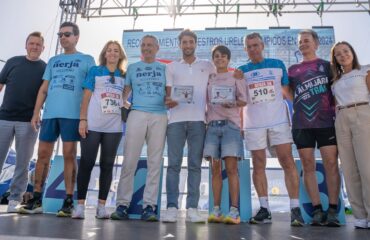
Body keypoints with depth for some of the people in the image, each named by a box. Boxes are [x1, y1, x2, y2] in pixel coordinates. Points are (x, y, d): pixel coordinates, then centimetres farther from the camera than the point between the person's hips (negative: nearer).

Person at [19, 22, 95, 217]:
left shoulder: (87, 60, 9)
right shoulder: (53, 61, 21)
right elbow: (43, 89, 18)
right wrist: (36, 113, 8)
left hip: (72, 114, -4)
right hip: (50, 113, 5)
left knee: (69, 155, -4)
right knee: (43, 154, 4)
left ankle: (68, 202, 3)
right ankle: (36, 200, 14)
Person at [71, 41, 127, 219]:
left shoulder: (124, 76, 14)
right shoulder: (95, 71, 9)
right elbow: (86, 96, 3)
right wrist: (82, 119, -6)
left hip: (114, 127, 2)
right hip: (92, 124, -2)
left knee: (107, 165, 5)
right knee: (86, 163, -2)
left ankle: (101, 206, 12)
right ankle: (80, 205, 7)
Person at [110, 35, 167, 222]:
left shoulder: (164, 68, 17)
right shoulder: (132, 68, 19)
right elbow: (125, 92, 15)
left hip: (159, 117, 0)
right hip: (137, 114, 0)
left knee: (155, 162, -1)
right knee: (130, 161, -5)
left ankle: (149, 206, 3)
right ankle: (122, 205, 1)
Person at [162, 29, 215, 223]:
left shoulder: (208, 66, 17)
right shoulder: (171, 67, 17)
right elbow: (167, 92, 10)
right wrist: (168, 101, -13)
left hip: (198, 120, 0)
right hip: (176, 119, 0)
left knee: (195, 165, -1)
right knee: (174, 164, -5)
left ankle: (192, 208, 2)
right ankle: (172, 207, -2)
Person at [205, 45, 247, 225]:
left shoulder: (236, 77, 10)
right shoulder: (209, 79, 18)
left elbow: (244, 100, 3)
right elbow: (204, 101, 17)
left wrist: (232, 103, -16)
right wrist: (205, 117, 1)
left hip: (231, 124, -3)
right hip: (212, 125, 3)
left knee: (231, 167, -9)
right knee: (215, 168, 1)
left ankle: (234, 210, -7)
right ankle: (216, 209, 5)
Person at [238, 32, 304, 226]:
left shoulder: (277, 65, 11)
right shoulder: (241, 71, 10)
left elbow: (287, 90, 15)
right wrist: (239, 123, 5)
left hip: (279, 121, 0)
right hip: (253, 125, 1)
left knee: (288, 162, -6)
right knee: (258, 166, 2)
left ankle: (295, 208, -2)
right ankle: (264, 209, 9)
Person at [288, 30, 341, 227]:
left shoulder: (327, 66, 13)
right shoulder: (292, 70, 17)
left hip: (326, 122, -1)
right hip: (301, 124, 2)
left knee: (331, 164, -6)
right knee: (308, 166, -1)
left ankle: (333, 211, 0)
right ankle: (317, 210, 5)